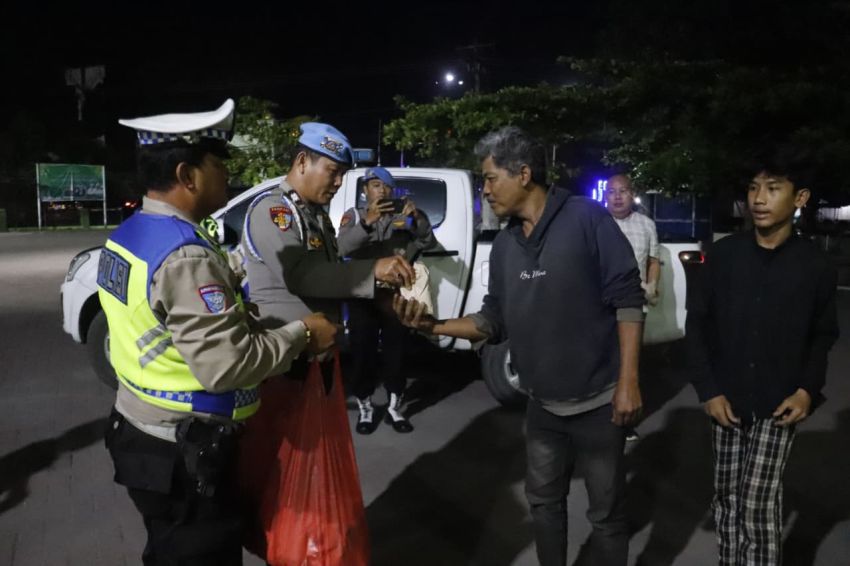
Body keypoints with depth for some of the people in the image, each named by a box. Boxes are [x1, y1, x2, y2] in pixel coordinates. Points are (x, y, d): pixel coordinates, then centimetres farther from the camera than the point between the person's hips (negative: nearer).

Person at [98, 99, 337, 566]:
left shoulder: (128, 235, 3)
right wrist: (300, 334, -17)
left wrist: (239, 316, 7)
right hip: (181, 453, -9)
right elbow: (226, 365, -29)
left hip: (140, 431, 9)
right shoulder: (184, 255, -27)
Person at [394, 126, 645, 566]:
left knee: (605, 512, 10)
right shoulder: (504, 245, 5)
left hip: (598, 402, -6)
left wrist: (628, 382, -18)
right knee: (543, 501, 21)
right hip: (542, 405, 6)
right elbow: (495, 322, 8)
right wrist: (434, 326, -6)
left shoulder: (586, 219, -15)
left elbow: (627, 299, -15)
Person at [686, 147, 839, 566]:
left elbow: (823, 336, 7)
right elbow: (697, 323, 2)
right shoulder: (723, 254, -3)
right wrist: (708, 389, -4)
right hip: (726, 399, 2)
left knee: (758, 504, -7)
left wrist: (808, 390, -8)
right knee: (727, 498, 11)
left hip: (778, 405, -2)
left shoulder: (815, 266, -4)